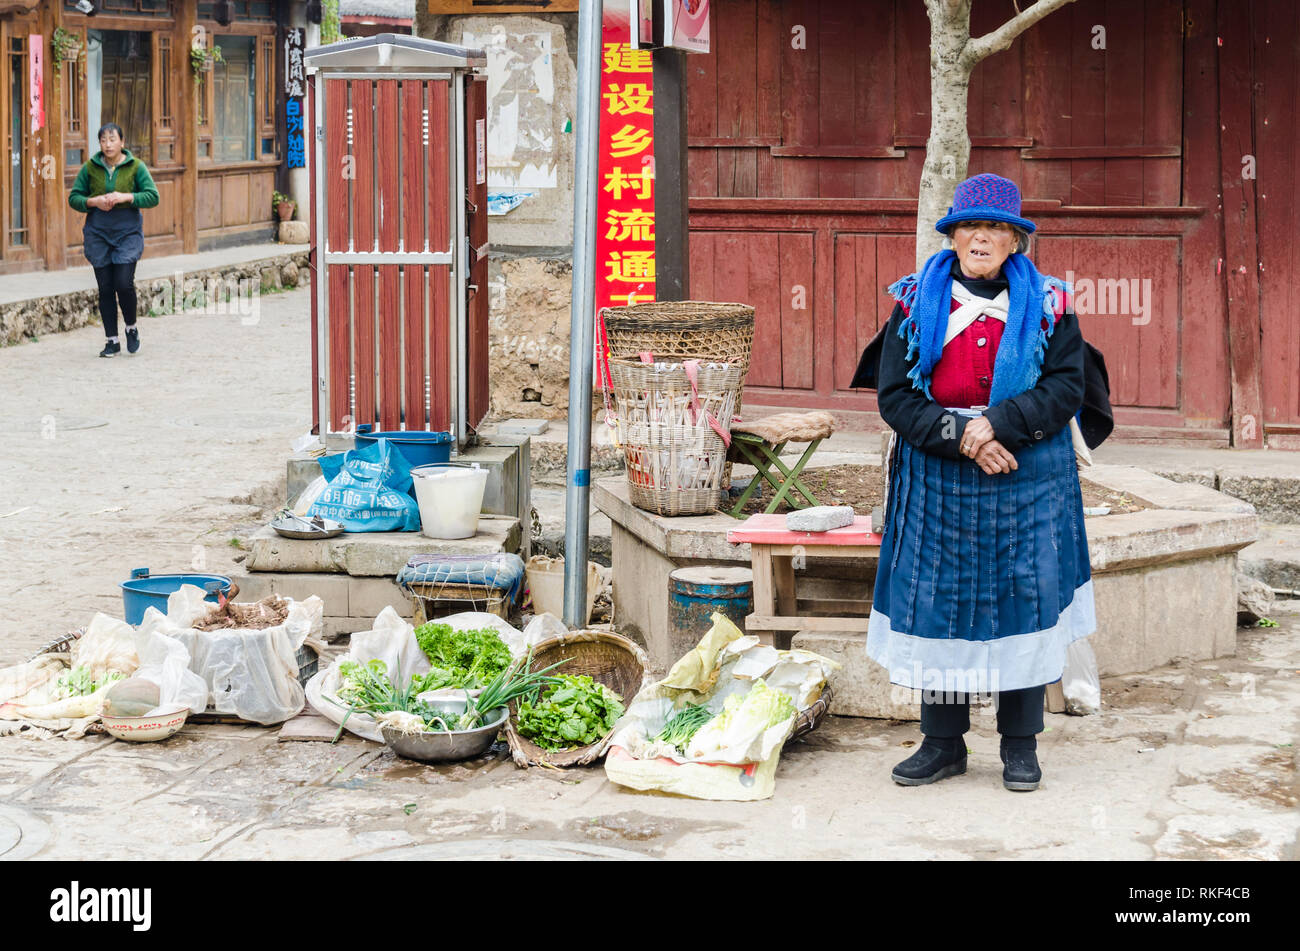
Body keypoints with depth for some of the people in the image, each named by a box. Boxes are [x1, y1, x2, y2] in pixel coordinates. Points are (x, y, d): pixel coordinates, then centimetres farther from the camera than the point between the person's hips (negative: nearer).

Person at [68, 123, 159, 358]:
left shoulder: (135, 167, -1)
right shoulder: (90, 168, 4)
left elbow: (152, 196, -4)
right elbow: (74, 197, 7)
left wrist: (125, 197, -18)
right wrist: (93, 201, -12)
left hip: (127, 230, -2)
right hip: (98, 231, 2)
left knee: (124, 283, -12)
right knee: (105, 288, 2)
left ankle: (131, 328, 15)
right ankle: (112, 341, 10)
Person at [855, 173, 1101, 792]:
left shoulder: (1047, 305, 3)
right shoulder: (915, 302, 4)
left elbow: (1066, 390, -5)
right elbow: (894, 395, -2)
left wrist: (998, 424, -18)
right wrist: (959, 436, -15)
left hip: (1028, 483, -1)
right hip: (937, 480, 1)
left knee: (1023, 603, 1)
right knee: (935, 603, 3)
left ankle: (1021, 746, 14)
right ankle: (942, 743, 16)